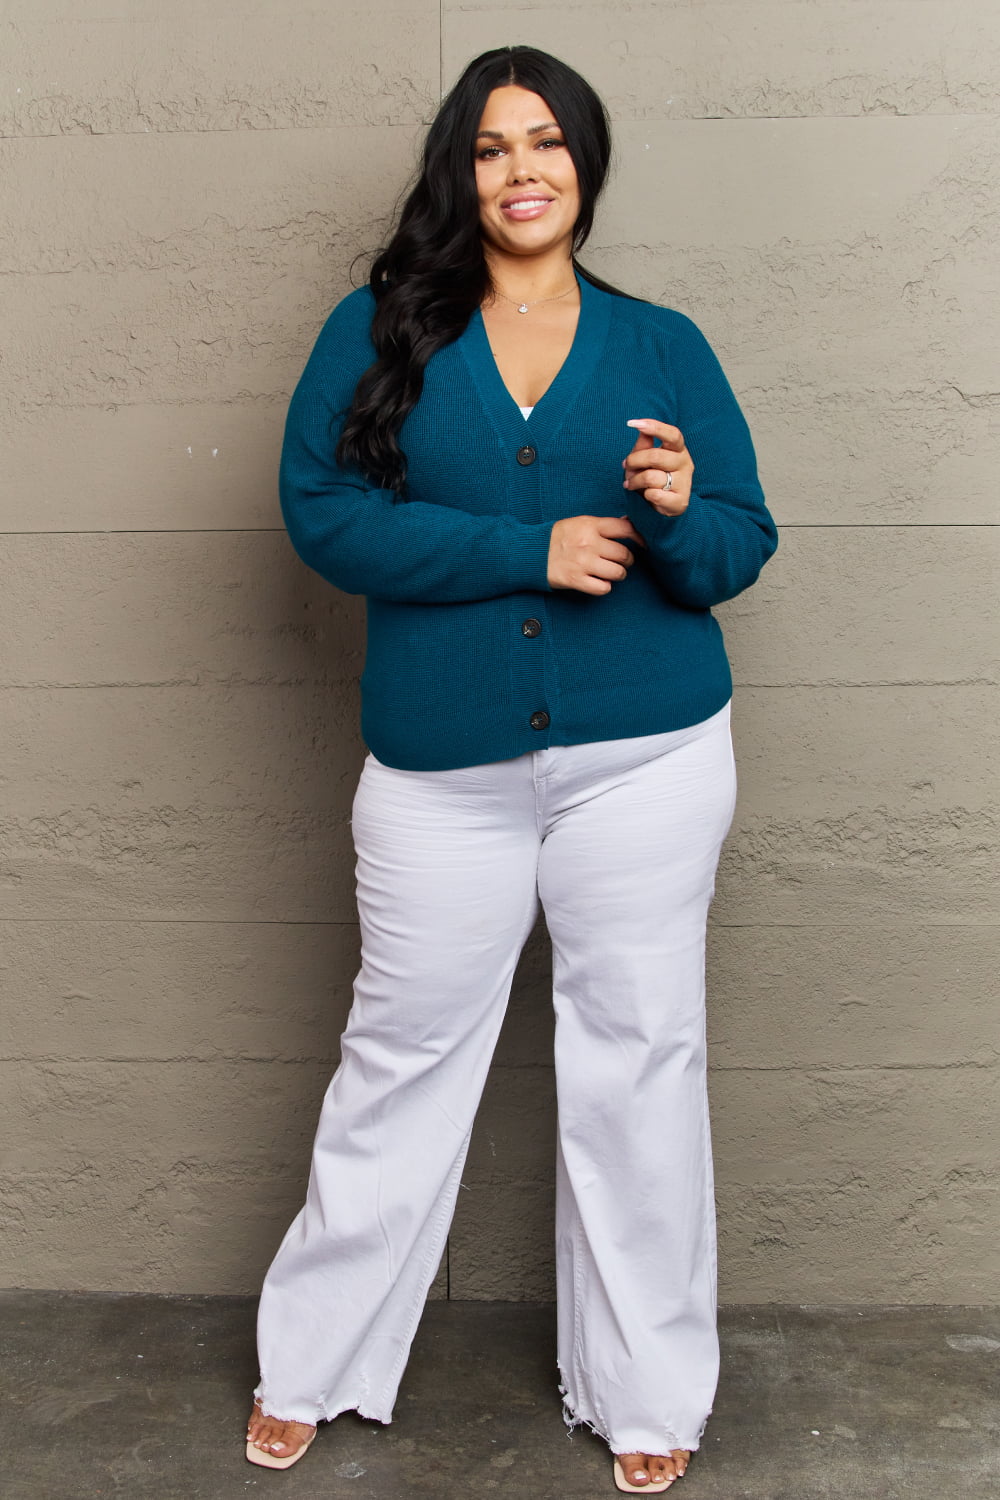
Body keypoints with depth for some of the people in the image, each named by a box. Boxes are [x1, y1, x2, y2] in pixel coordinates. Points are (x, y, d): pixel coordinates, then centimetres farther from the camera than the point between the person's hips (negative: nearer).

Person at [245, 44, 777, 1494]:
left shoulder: (662, 345, 6)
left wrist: (680, 512, -19)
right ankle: (310, 1363, 32)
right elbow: (321, 506, -8)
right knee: (401, 1055, 10)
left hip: (644, 762, 1)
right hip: (442, 769, 0)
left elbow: (742, 546, 5)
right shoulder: (381, 330, 3)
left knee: (636, 1061, 9)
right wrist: (529, 549, -14)